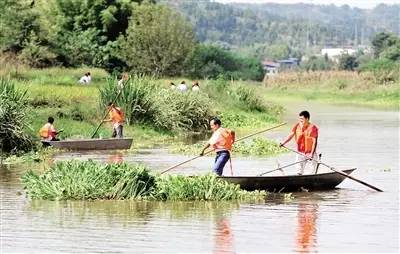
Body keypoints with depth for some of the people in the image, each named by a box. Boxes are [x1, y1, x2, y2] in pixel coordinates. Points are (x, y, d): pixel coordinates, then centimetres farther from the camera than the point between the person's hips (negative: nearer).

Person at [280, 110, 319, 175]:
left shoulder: (312, 128, -13)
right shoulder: (297, 126, 0)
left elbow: (315, 141, -17)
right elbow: (291, 135, -7)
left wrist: (312, 154, -25)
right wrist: (283, 143, -24)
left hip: (310, 153, -4)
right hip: (300, 153, 4)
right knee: (299, 172, 4)